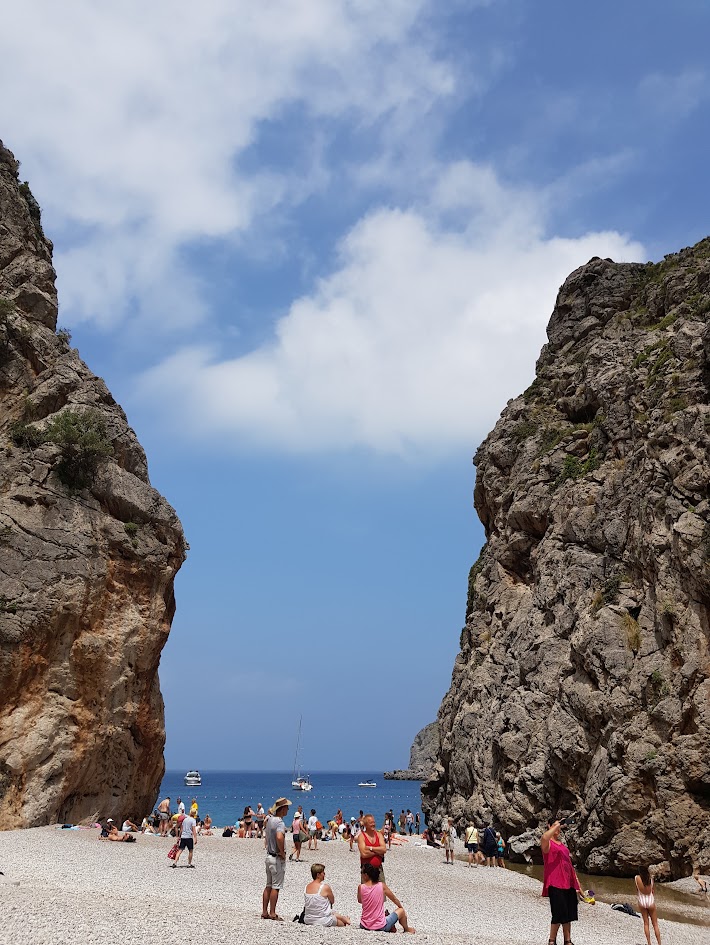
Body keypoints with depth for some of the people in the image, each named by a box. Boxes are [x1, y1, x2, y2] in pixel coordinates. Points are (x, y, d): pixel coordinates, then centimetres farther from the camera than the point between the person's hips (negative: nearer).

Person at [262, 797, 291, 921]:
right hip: (278, 859, -8)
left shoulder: (270, 819, 6)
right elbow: (279, 837, -39)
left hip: (269, 856, 8)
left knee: (268, 886, 15)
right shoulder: (280, 823, -21)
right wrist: (282, 852, -24)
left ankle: (264, 912, 20)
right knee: (276, 887, 0)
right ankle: (272, 913, 4)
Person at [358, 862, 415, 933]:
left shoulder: (361, 887, -10)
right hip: (380, 927, -2)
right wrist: (401, 907, 25)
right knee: (401, 910, 23)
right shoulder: (382, 886, -10)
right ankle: (406, 929, 45)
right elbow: (394, 899, 8)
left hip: (364, 926, 2)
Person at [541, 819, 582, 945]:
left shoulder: (562, 845, 19)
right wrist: (556, 826, -24)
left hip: (569, 883, 8)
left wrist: (576, 882, 21)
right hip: (555, 883, -8)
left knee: (569, 915, 10)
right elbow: (544, 837, -33)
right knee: (559, 914, -7)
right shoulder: (547, 843, -6)